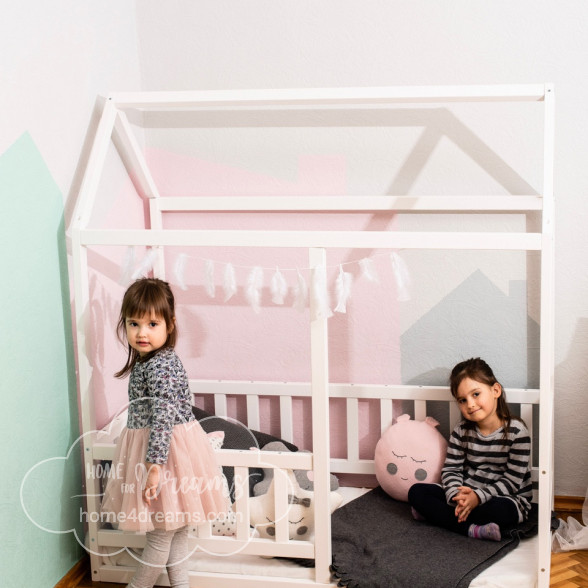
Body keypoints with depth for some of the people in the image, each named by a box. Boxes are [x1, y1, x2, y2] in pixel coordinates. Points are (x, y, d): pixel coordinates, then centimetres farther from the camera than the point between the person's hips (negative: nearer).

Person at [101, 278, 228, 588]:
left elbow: (162, 420, -26)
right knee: (175, 530, 18)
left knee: (161, 533, 6)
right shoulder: (147, 360, 9)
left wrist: (154, 465, -27)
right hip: (156, 446, 10)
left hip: (165, 449, -10)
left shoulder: (160, 367, -21)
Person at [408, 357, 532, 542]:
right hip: (466, 494, 5)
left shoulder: (516, 431, -11)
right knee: (416, 492, -13)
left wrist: (479, 496, -26)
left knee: (500, 510, -40)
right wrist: (457, 497, -22)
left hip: (506, 499, -5)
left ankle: (437, 514, -22)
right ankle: (471, 529, -28)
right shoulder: (462, 431, 3)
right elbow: (450, 470, -1)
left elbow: (512, 480, -13)